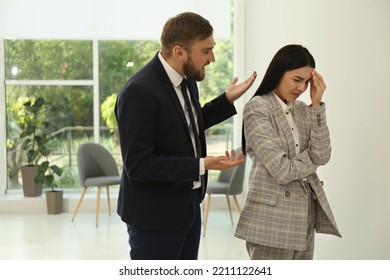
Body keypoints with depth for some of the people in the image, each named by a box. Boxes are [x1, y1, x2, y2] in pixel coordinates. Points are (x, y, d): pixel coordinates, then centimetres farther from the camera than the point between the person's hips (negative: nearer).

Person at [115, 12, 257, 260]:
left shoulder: (186, 79, 3)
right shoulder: (139, 91, -24)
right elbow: (138, 164, -25)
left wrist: (228, 100, 10)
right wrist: (202, 165, -27)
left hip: (187, 207, 9)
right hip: (155, 215, -9)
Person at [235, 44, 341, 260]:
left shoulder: (302, 110, 11)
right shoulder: (258, 108, -10)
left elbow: (322, 156, -4)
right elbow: (282, 170, -18)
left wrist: (316, 104, -5)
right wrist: (312, 158, 0)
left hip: (304, 215, 7)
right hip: (272, 216, -7)